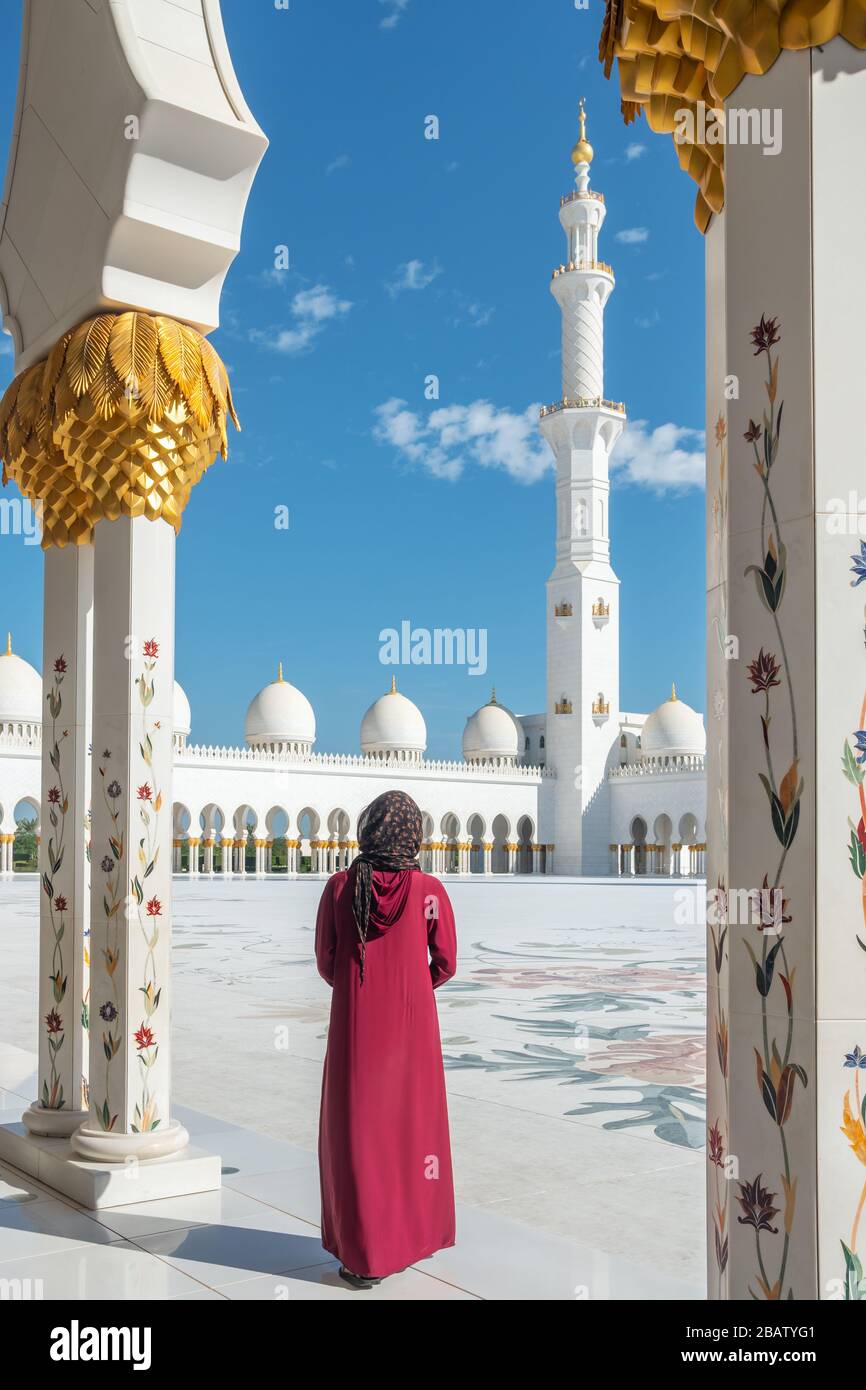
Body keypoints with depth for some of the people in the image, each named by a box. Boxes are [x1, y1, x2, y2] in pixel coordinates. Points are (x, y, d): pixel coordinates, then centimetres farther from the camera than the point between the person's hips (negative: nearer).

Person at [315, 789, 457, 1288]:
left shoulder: (340, 886, -9)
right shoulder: (429, 889, -10)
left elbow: (326, 963, -2)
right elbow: (445, 964, -4)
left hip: (355, 1025, 0)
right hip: (413, 1026, 1)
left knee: (358, 1133, 9)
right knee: (415, 1125, 17)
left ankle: (365, 1256, 13)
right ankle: (418, 1233, 30)